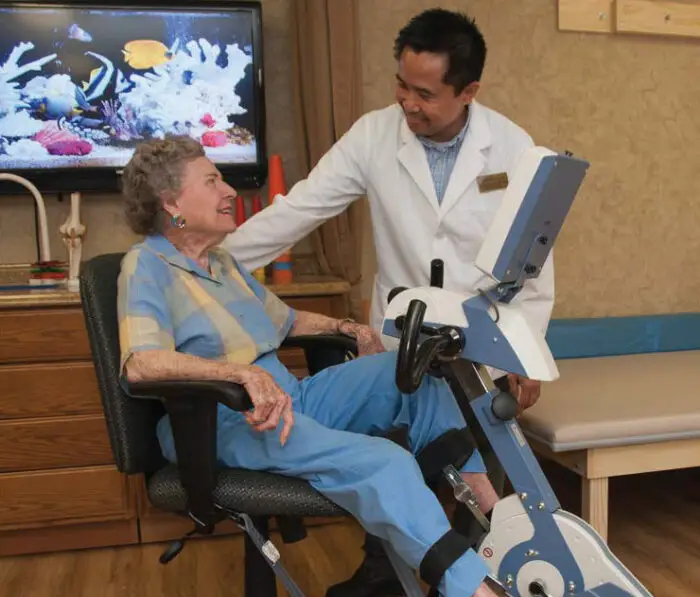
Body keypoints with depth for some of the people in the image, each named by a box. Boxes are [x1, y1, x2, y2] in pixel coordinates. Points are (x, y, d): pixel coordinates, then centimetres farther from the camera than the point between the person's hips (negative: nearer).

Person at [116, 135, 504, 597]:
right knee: (382, 464, -29)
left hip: (289, 397, 9)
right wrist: (246, 374, -36)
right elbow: (141, 363, -25)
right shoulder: (147, 265, -7)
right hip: (225, 421, -9)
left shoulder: (222, 261, 19)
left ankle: (493, 511, -8)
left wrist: (346, 327, 14)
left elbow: (286, 320, 31)